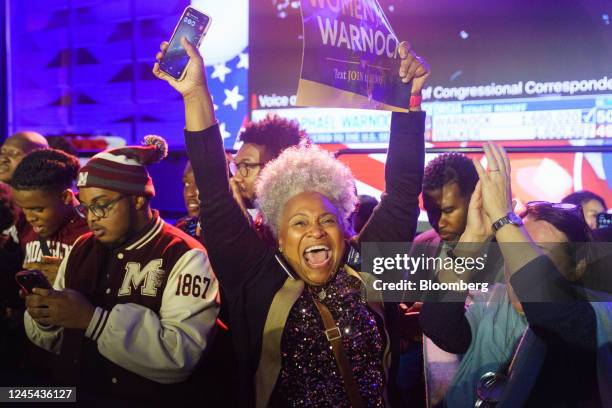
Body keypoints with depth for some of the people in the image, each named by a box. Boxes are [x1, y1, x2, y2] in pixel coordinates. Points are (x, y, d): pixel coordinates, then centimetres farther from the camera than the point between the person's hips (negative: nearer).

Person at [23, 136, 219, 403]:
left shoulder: (184, 257, -9)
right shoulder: (81, 249, 9)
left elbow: (181, 356, -21)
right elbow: (58, 340, 16)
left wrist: (94, 319, -23)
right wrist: (45, 319, -4)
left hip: (144, 399, -5)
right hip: (72, 393, 6)